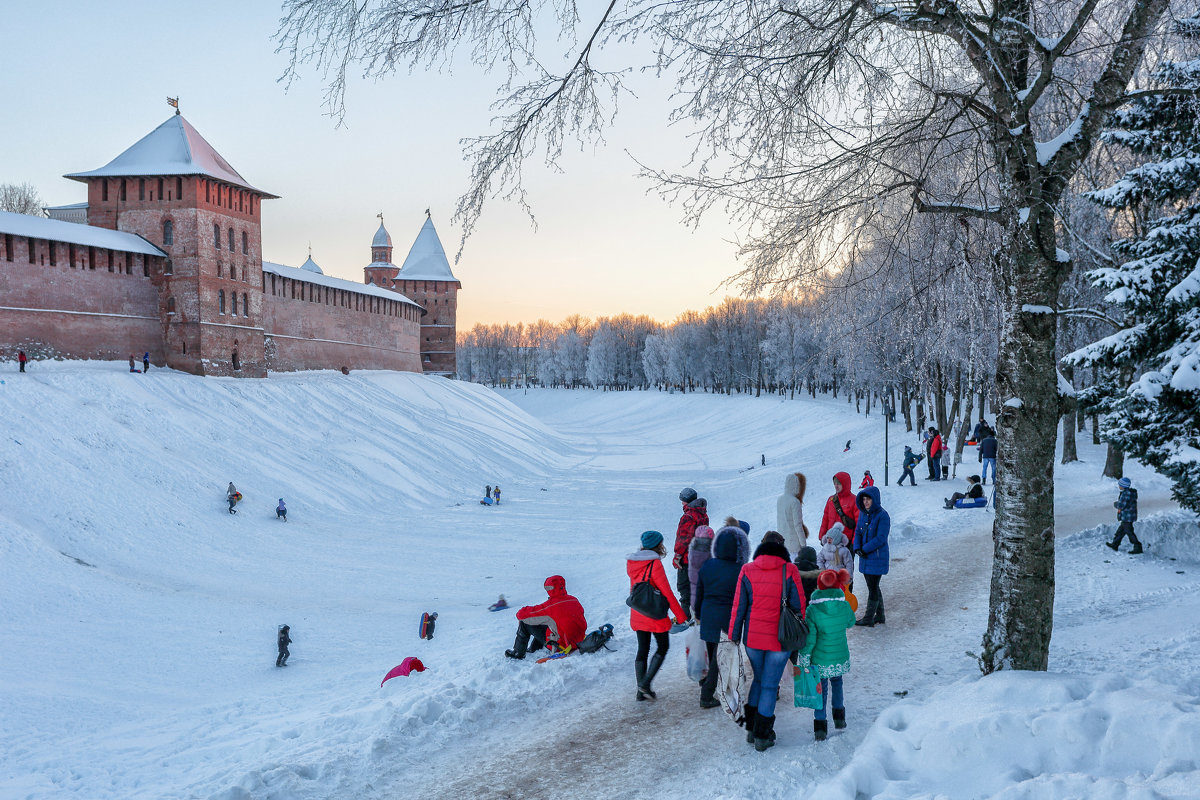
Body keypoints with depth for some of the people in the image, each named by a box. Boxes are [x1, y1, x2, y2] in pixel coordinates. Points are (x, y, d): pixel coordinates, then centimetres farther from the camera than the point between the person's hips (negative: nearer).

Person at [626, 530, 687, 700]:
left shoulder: (632, 563, 3)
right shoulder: (655, 564, -18)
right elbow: (667, 592, -16)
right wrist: (681, 615, -9)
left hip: (637, 615, 6)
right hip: (655, 616, -6)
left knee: (642, 650, 14)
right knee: (663, 647, 11)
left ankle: (641, 691, 17)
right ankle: (645, 684, 1)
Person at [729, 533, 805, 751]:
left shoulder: (747, 571, -2)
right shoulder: (789, 571, -8)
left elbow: (738, 608, -1)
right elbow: (798, 606, -4)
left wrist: (734, 638, 6)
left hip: (753, 637, 2)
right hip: (780, 639, -2)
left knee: (758, 679, 22)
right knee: (770, 685, 8)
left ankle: (751, 728, 26)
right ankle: (762, 736, 14)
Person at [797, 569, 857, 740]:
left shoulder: (813, 610, -20)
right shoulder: (845, 606, -11)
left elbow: (809, 638, -16)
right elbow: (850, 623, 11)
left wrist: (804, 660, -6)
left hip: (820, 660, -3)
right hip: (841, 658, 3)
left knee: (821, 689, 13)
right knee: (836, 683, 26)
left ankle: (820, 725, 14)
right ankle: (839, 716, 37)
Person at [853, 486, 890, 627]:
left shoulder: (882, 516, -15)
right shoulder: (863, 513, 8)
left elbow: (880, 538, -19)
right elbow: (858, 532, 9)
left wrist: (865, 549, -16)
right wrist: (857, 548, -7)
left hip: (877, 557, -7)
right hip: (865, 557, 7)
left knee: (873, 587, -1)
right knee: (872, 587, 15)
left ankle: (869, 618, 5)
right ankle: (879, 616, 26)